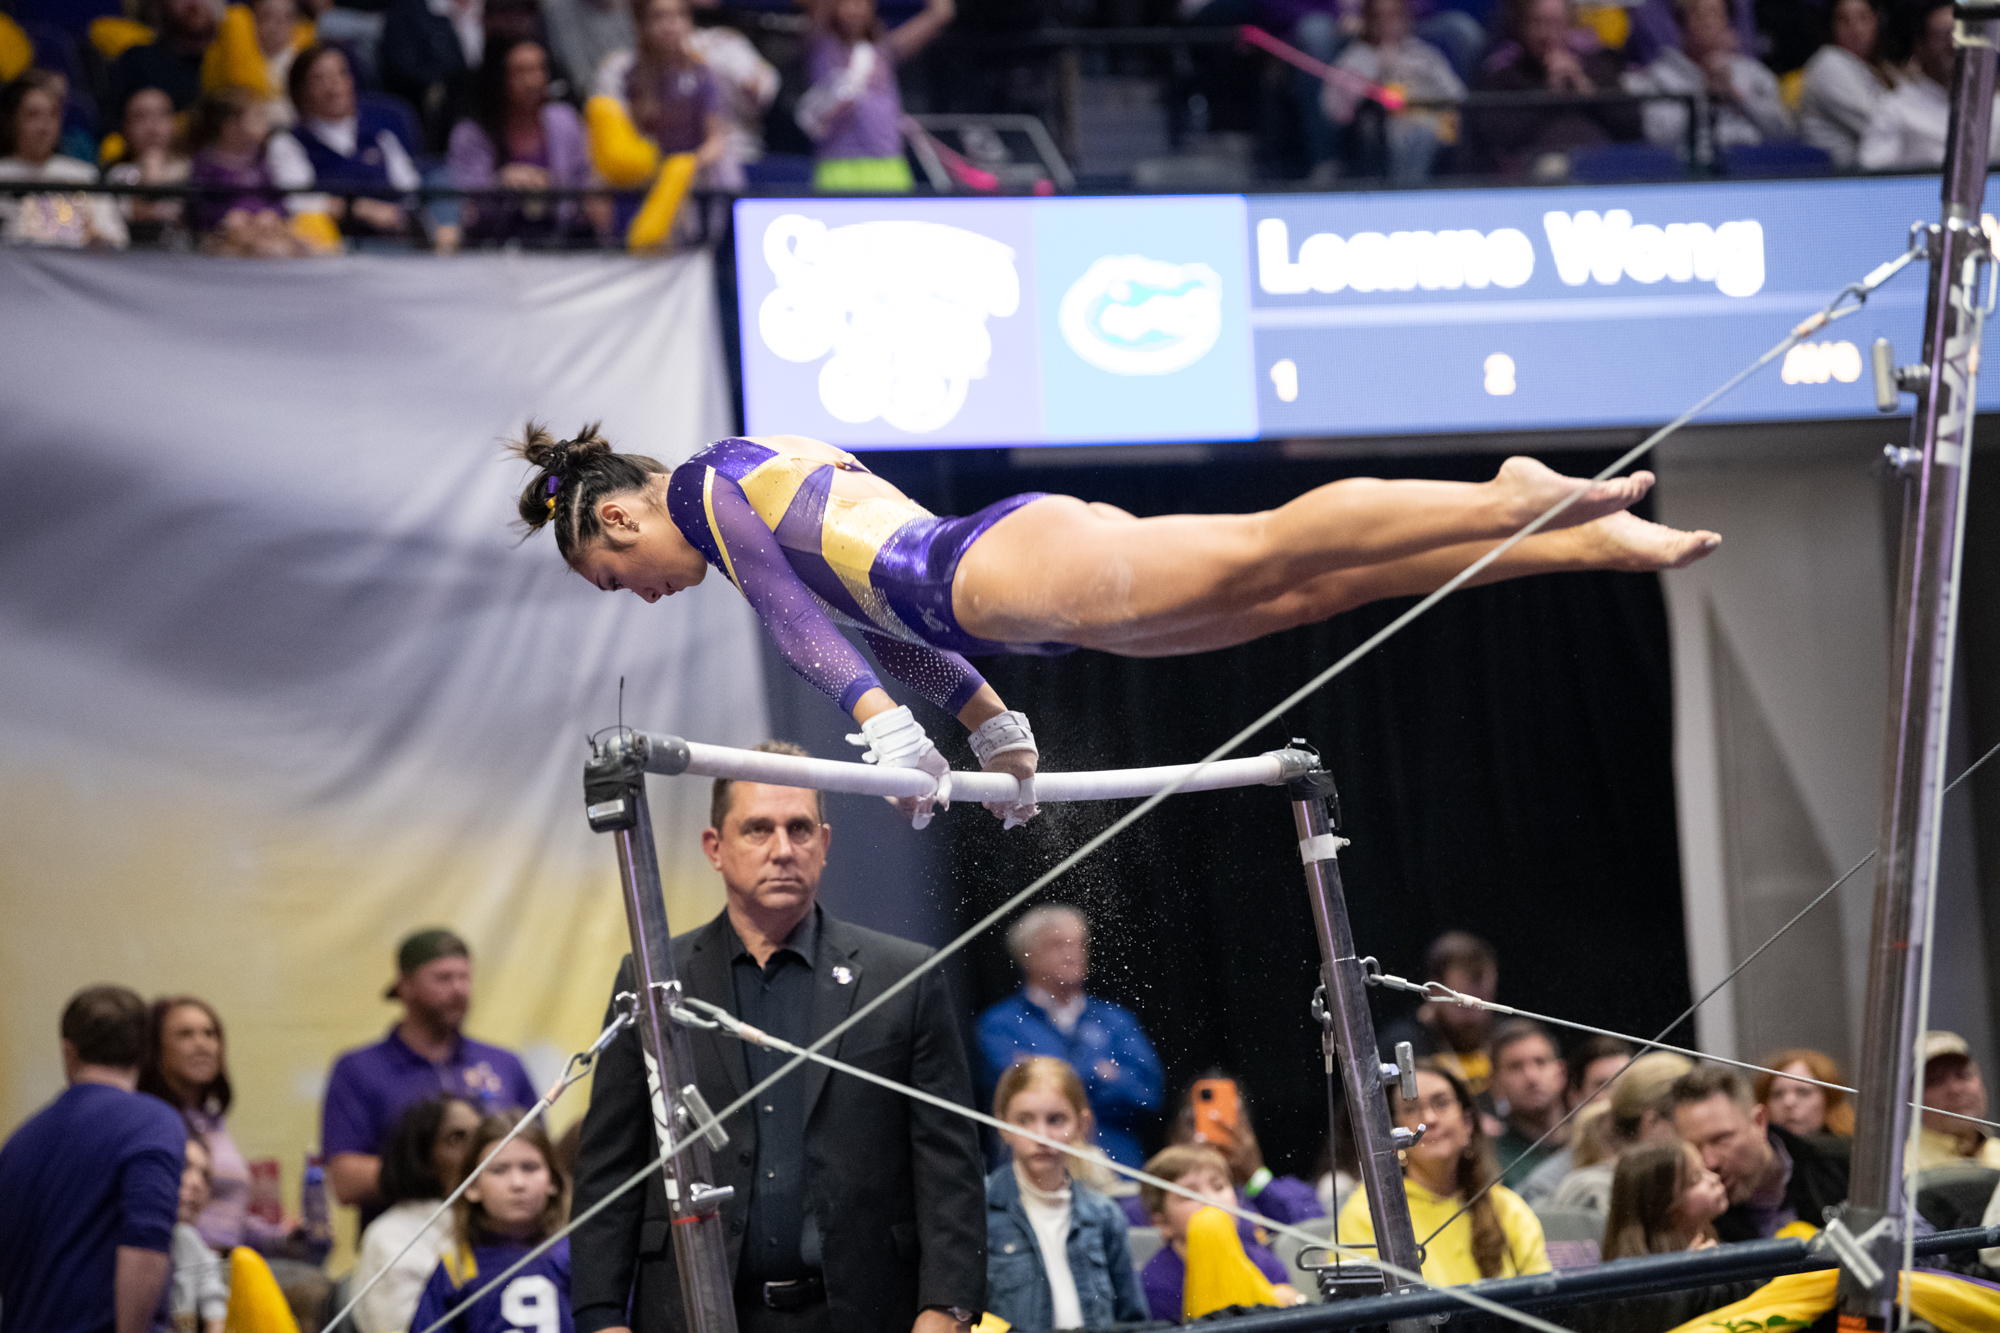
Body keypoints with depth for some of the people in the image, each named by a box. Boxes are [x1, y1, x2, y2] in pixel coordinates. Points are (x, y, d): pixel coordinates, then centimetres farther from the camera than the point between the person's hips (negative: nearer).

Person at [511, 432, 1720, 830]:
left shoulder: (714, 479, 6)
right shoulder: (781, 480, 34)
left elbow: (800, 621, -5)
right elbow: (887, 603, 36)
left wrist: (887, 729, -15)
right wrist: (991, 723, 32)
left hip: (1010, 561, -8)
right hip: (1011, 588, 8)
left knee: (1262, 555, -23)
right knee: (1315, 586, -1)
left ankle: (1522, 500, -35)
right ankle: (1585, 542, -7)